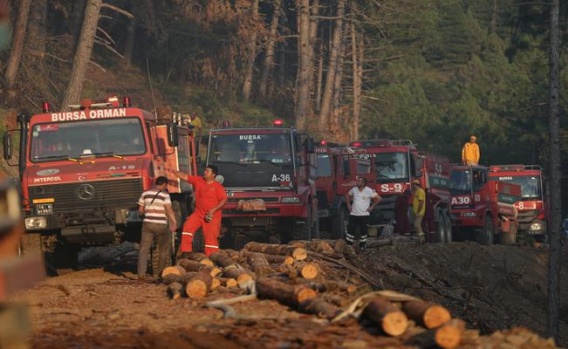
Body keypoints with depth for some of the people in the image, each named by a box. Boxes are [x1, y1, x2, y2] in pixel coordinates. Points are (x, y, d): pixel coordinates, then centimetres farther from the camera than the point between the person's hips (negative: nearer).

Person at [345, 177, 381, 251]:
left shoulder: (369, 191, -8)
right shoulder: (354, 189, 3)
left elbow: (378, 198, -2)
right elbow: (347, 196, 21)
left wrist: (372, 207, -3)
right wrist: (348, 205, 12)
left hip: (364, 214, -3)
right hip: (353, 214, 3)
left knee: (363, 231, 2)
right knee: (350, 229, 0)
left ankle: (362, 245, 14)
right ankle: (348, 245, 5)